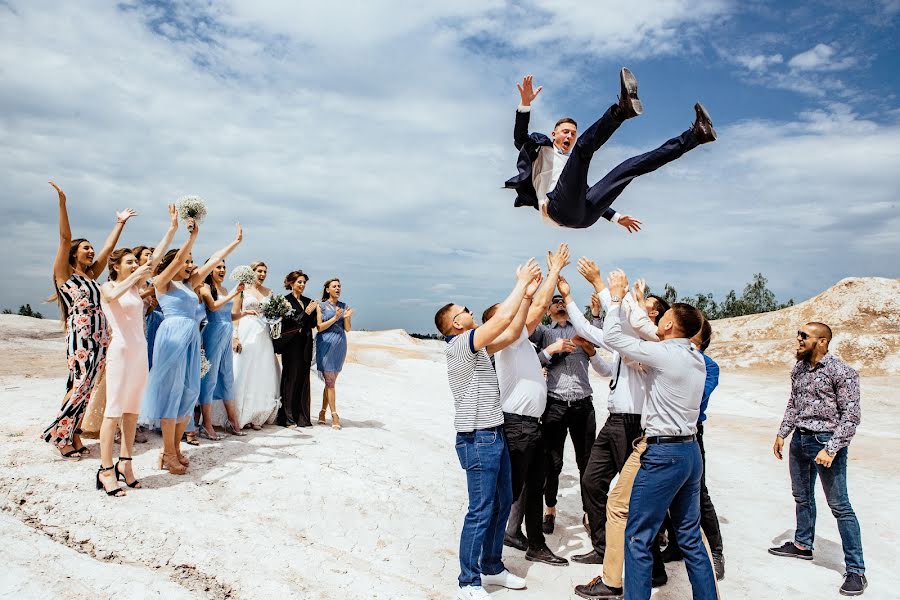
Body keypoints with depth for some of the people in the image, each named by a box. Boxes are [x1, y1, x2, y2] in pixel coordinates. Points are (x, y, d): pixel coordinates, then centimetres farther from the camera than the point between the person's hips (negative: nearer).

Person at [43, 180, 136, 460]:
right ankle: (60, 434, 5)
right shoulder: (64, 274, 1)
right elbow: (65, 238, -8)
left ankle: (72, 435, 13)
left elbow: (109, 246, 20)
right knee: (80, 387, -8)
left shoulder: (91, 275, 17)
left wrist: (120, 223, 24)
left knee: (84, 389, 7)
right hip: (80, 337, -6)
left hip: (100, 338, 6)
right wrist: (62, 202, -16)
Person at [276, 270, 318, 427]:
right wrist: (306, 312, -15)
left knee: (303, 380, 7)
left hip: (305, 346, 6)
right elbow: (288, 322, -12)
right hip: (291, 345, -6)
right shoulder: (286, 300, -4)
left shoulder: (307, 301, 14)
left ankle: (302, 418, 13)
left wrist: (314, 311, -4)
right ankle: (286, 418, 4)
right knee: (290, 379, -3)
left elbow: (313, 324, 13)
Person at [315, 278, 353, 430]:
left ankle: (323, 413, 18)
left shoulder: (343, 306, 10)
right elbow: (319, 327, -6)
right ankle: (334, 416, -3)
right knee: (330, 381, -4)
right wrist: (335, 318, -16)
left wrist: (346, 318, -11)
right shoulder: (321, 306, 1)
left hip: (340, 345, 4)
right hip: (326, 344, -4)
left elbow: (347, 329, 9)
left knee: (330, 381, 8)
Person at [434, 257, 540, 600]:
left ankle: (492, 568, 31)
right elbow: (504, 317, -20)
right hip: (478, 439, -10)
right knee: (481, 511, -3)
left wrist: (526, 294, 15)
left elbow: (510, 332, 19)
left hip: (494, 435, 10)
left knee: (502, 503, 17)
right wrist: (522, 281, -8)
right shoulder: (460, 344, -14)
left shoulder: (474, 345, 14)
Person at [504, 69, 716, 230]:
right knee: (583, 146, -21)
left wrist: (616, 217, 38)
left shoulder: (573, 162, 40)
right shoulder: (542, 148, 24)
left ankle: (696, 135, 3)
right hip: (558, 208, -5)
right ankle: (622, 109, -45)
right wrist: (526, 102, -11)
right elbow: (520, 138, 3)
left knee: (632, 166, 3)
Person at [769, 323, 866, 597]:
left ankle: (856, 570, 8)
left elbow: (851, 415, -16)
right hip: (799, 440, 7)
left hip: (826, 440, -7)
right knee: (802, 497, 21)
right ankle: (802, 545, 39)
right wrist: (782, 433, 11)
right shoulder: (799, 368, 7)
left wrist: (831, 449, -21)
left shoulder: (841, 372, -15)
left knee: (840, 506, -2)